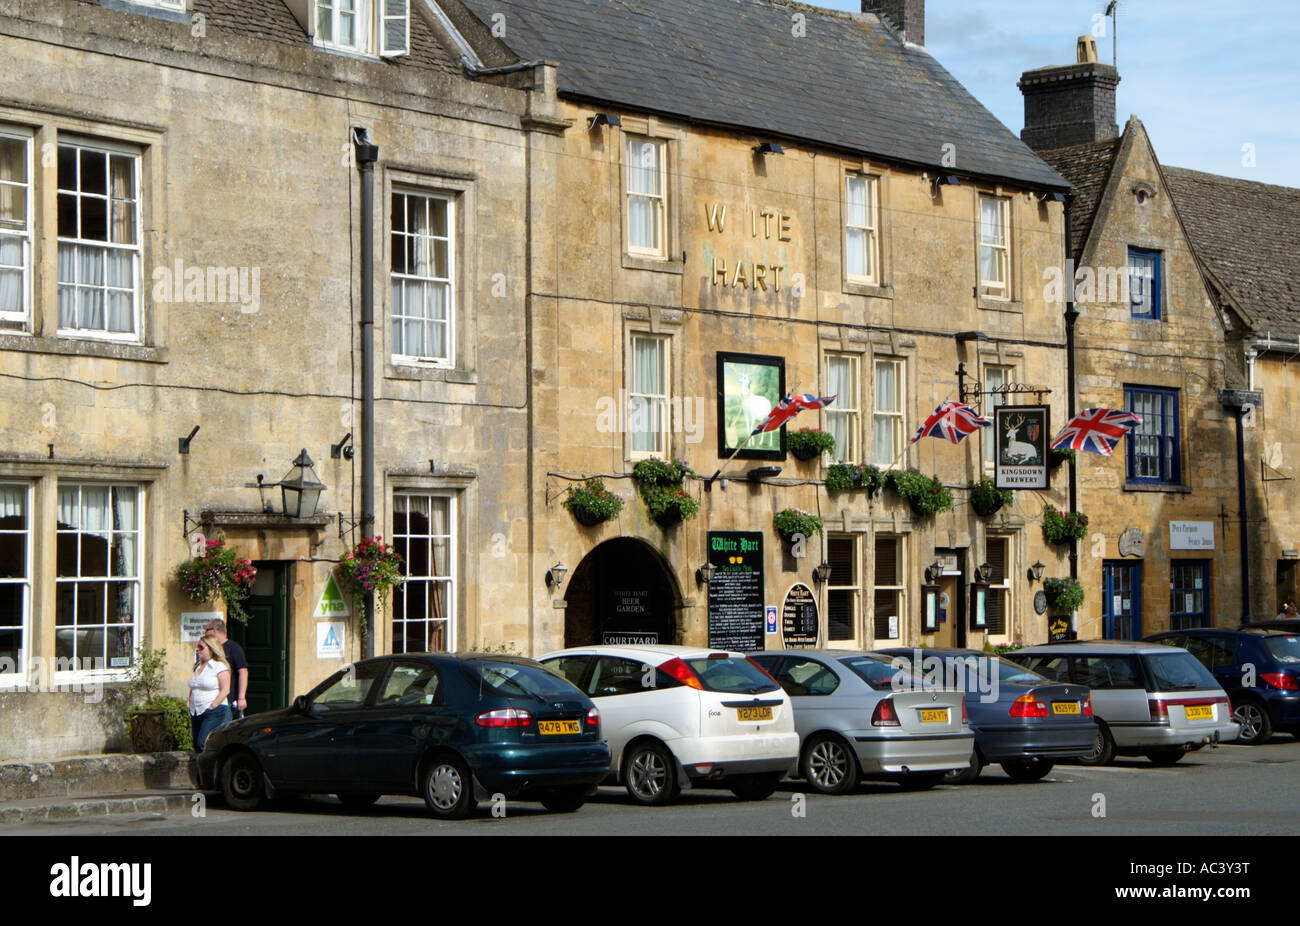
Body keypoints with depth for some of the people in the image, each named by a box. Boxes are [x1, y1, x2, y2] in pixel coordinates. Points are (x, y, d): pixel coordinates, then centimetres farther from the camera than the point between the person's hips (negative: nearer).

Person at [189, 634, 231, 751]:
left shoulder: (220, 666, -6)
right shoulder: (197, 667, 17)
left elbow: (225, 690, -12)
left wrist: (212, 706, -16)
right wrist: (191, 707, 11)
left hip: (215, 712, -8)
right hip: (196, 713, 8)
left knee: (203, 744, -20)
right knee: (197, 746, 5)